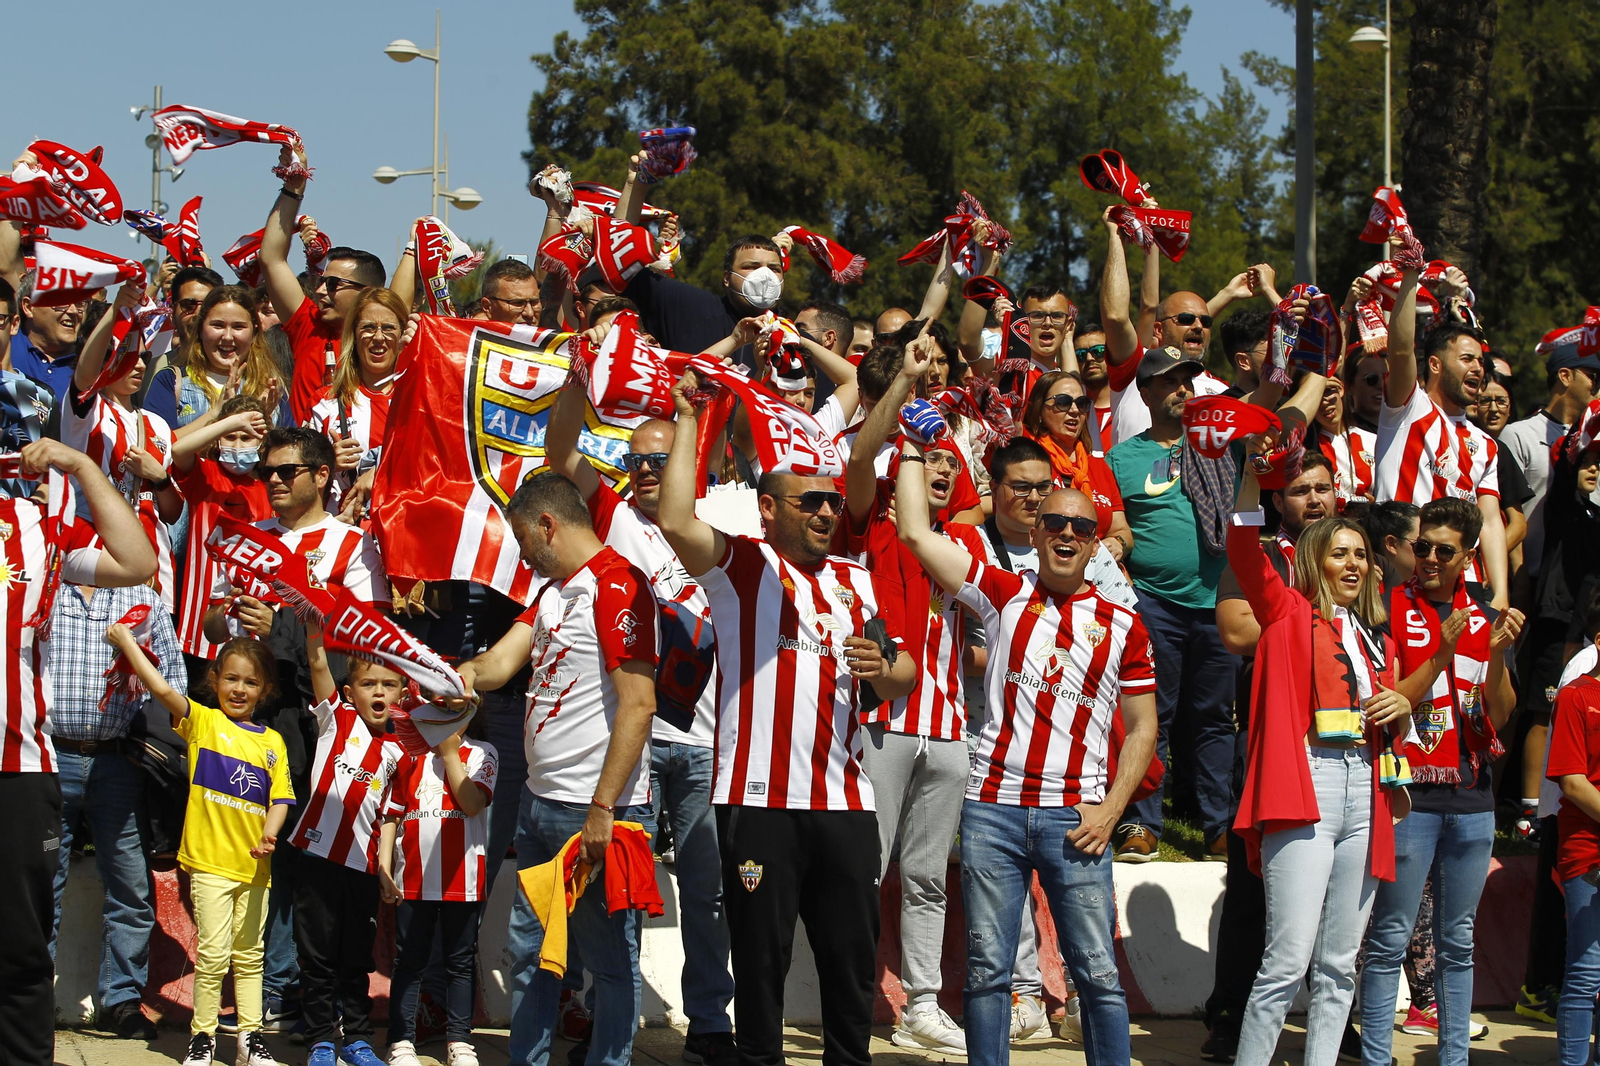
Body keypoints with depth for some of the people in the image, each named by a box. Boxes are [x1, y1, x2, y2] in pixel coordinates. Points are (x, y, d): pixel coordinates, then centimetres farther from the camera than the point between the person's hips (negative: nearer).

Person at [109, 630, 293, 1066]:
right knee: (213, 953, -8)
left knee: (249, 954, 10)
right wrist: (126, 641, -16)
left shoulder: (272, 743, 9)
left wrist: (269, 835, -12)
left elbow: (280, 799, 7)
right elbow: (162, 689, -13)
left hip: (253, 865, 3)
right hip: (210, 860, -3)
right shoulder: (203, 722, 0)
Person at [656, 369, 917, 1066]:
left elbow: (905, 678, 20)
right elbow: (676, 522, -16)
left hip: (845, 799, 4)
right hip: (759, 797, -4)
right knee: (761, 957, 1)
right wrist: (688, 421, -12)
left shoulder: (864, 584, 18)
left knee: (854, 960, 7)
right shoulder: (742, 567, 2)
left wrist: (883, 670, -4)